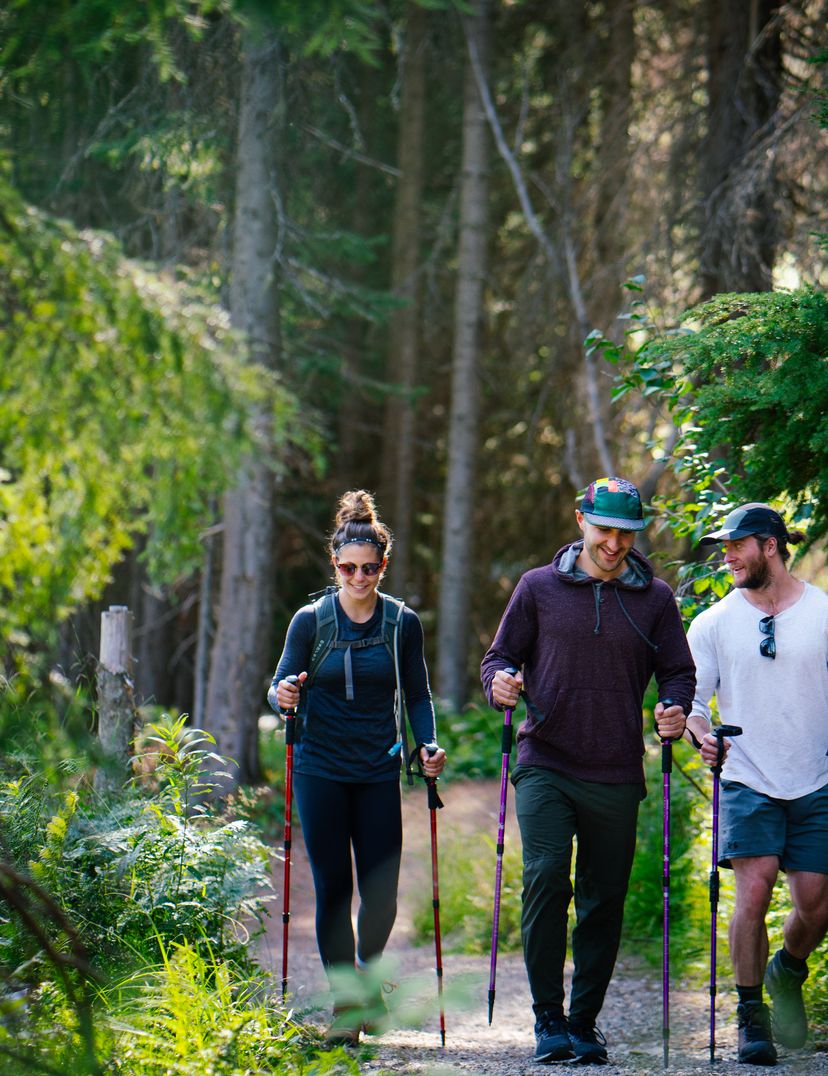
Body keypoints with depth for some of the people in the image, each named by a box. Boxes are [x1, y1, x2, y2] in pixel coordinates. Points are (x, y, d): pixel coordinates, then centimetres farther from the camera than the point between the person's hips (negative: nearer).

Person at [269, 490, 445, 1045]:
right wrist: (284, 695, -21)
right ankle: (344, 1004, 7)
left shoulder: (403, 623, 3)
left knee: (381, 892, -3)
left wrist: (429, 744, -6)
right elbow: (281, 689, 2)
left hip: (379, 772, 1)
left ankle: (369, 973, 26)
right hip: (321, 770, -1)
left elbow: (418, 696, 10)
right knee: (333, 889, -2)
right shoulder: (311, 621, 0)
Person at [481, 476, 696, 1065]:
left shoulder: (655, 598, 9)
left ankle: (584, 1024, 15)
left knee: (604, 901, 4)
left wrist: (676, 710, -9)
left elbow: (679, 672, 12)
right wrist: (501, 681, -12)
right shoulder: (539, 588, 7)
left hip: (617, 775, 2)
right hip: (546, 767, -1)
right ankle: (548, 1020, -8)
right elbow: (501, 657, 11)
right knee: (546, 879, -16)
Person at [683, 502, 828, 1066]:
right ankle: (751, 1016, -5)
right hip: (748, 782, 0)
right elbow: (690, 698, 3)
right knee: (754, 889, -16)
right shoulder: (713, 624, 5)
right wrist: (701, 734, -18)